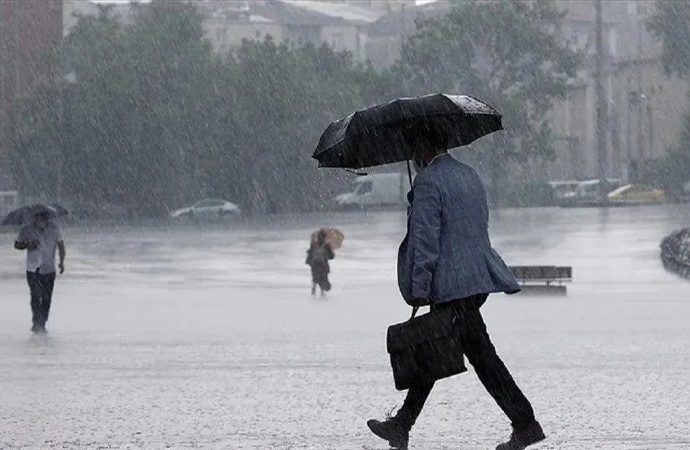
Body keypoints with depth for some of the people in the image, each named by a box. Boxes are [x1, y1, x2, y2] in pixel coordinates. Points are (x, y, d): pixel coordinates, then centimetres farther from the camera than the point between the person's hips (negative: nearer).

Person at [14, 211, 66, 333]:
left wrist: (62, 261, -3)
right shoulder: (27, 230, -8)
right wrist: (27, 246, -16)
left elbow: (61, 245, 8)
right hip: (33, 269, -2)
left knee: (47, 298, 5)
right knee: (36, 297, -13)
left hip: (49, 270, 2)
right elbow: (16, 244, 5)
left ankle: (42, 324, 16)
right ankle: (37, 323, -9)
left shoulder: (54, 229, -4)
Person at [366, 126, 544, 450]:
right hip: (480, 277, 10)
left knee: (481, 355, -8)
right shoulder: (470, 176, 16)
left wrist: (419, 288, -14)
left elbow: (425, 238, -16)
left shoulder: (428, 181, -11)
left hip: (452, 284, -10)